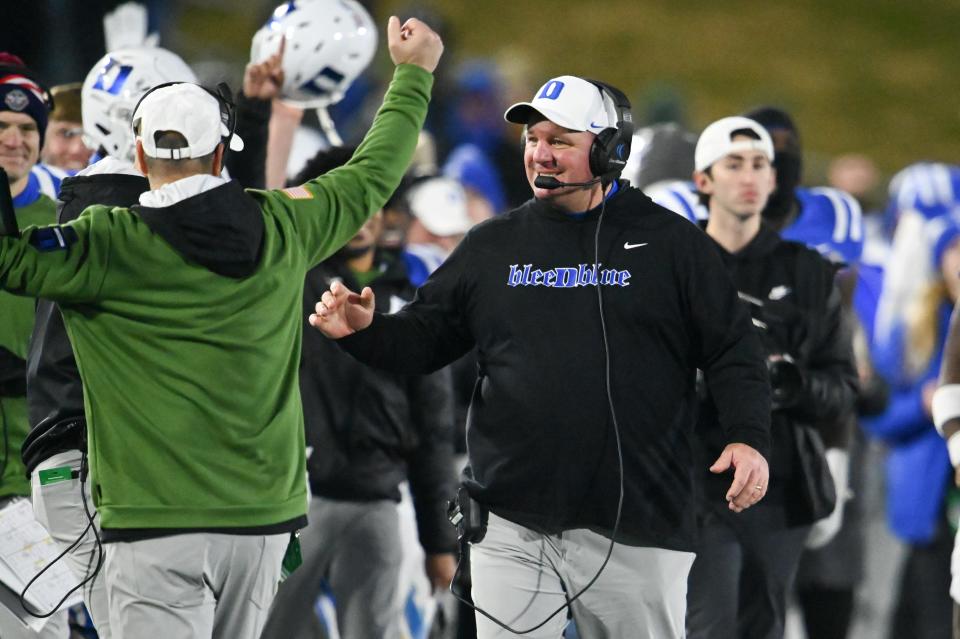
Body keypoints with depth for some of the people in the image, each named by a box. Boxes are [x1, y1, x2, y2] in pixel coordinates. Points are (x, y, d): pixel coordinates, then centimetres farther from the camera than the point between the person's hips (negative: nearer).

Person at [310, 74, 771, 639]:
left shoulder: (671, 243, 3)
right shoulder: (494, 245, 12)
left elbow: (733, 353, 2)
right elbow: (424, 339, 15)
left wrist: (749, 437, -13)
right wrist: (364, 331, -5)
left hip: (635, 529, -2)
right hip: (511, 528, 2)